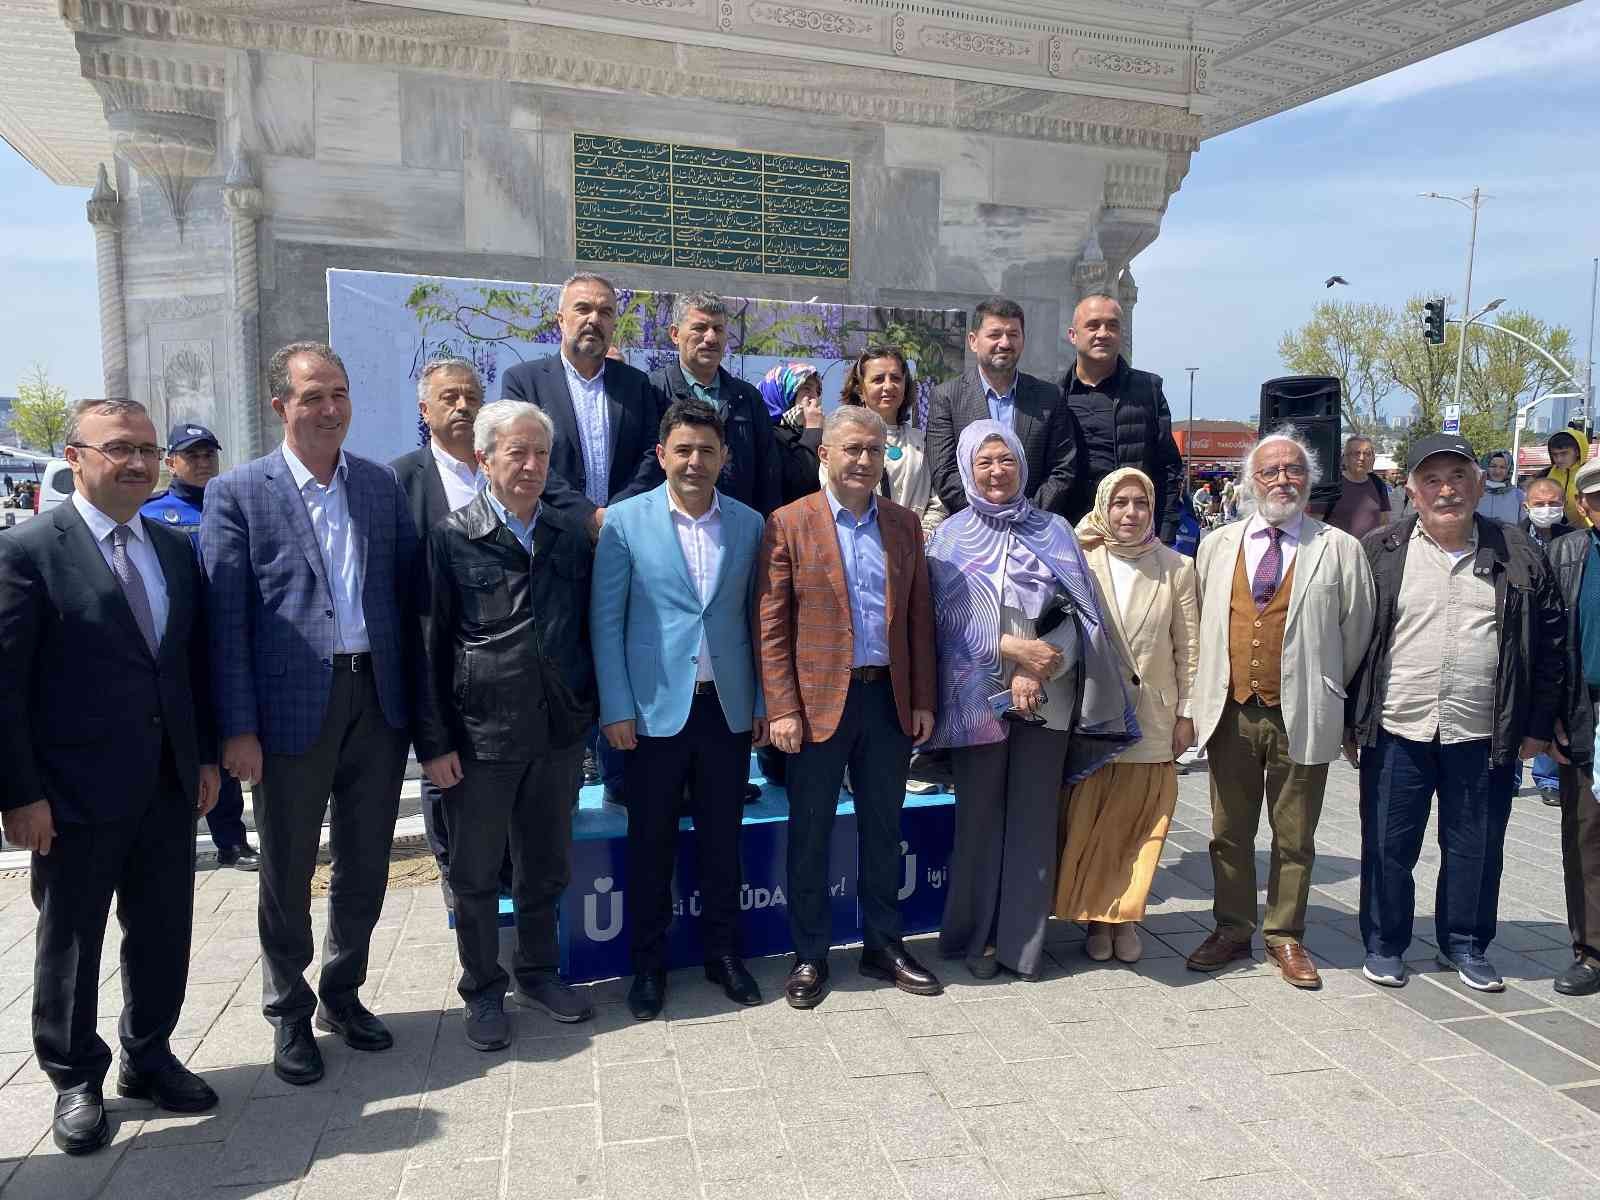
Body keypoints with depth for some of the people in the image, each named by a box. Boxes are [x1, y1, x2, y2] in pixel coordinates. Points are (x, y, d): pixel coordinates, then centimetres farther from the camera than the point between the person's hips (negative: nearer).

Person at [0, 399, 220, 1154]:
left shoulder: (176, 549, 7)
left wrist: (205, 754, 8)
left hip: (170, 787, 5)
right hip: (76, 793, -5)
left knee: (163, 934, 15)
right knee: (69, 943, 13)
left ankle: (148, 1057, 35)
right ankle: (75, 1081, 31)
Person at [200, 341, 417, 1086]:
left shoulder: (382, 485, 7)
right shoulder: (237, 494, -4)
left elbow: (407, 591, 9)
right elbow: (225, 620, -7)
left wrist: (416, 696, 4)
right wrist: (238, 729, -10)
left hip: (377, 702, 4)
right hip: (292, 709, -3)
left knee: (366, 866, 15)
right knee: (286, 874, 11)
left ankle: (342, 994, 36)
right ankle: (289, 1016, 30)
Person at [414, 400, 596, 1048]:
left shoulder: (571, 534, 5)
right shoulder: (452, 538, -6)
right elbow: (429, 647, -6)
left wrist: (589, 713, 7)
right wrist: (434, 742, -8)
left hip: (559, 731, 4)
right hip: (480, 734, -3)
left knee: (547, 865, 17)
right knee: (476, 873, 11)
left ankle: (538, 972, 36)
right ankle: (483, 989, 30)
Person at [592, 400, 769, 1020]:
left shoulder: (749, 524, 5)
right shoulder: (625, 521, -3)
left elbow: (757, 618, 8)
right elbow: (606, 619, -4)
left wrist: (764, 701, 5)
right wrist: (616, 708, -8)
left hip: (728, 707, 2)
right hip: (656, 708, -2)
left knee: (722, 839, 12)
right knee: (651, 842, 9)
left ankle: (723, 952, 29)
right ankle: (648, 963, 25)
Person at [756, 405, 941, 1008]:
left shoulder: (904, 523, 8)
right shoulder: (789, 524, -4)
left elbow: (919, 618, 9)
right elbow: (771, 626, -7)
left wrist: (923, 700, 5)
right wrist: (781, 709, -12)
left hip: (889, 699, 4)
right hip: (817, 702, -3)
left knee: (883, 829, 14)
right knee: (809, 834, 8)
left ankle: (883, 946, 30)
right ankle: (809, 957, 23)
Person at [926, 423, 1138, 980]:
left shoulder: (1054, 531, 8)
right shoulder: (952, 536, 4)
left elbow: (1079, 612, 3)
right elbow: (949, 617, -3)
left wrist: (1041, 668, -12)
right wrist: (1012, 648, -14)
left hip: (1046, 697, 1)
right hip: (978, 697, -1)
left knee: (1035, 818, 4)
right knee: (981, 817, 5)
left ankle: (1024, 940, 15)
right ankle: (978, 936, 19)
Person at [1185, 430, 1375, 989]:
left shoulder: (1340, 550, 0)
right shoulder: (1216, 546, 8)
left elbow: (1356, 634, 4)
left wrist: (1331, 698, 5)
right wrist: (1205, 695, 8)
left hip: (1302, 717, -2)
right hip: (1230, 713, 2)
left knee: (1294, 836, 9)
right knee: (1229, 832, 11)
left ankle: (1285, 937, 25)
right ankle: (1231, 930, 26)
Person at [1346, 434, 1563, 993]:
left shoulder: (1520, 555, 4)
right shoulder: (1379, 552, 0)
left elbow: (1550, 643, 8)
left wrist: (1537, 725, 5)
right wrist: (1351, 722, 0)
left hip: (1483, 737, 1)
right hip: (1397, 734, -1)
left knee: (1475, 848, 13)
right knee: (1388, 846, 8)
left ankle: (1465, 946, 31)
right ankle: (1384, 945, 24)